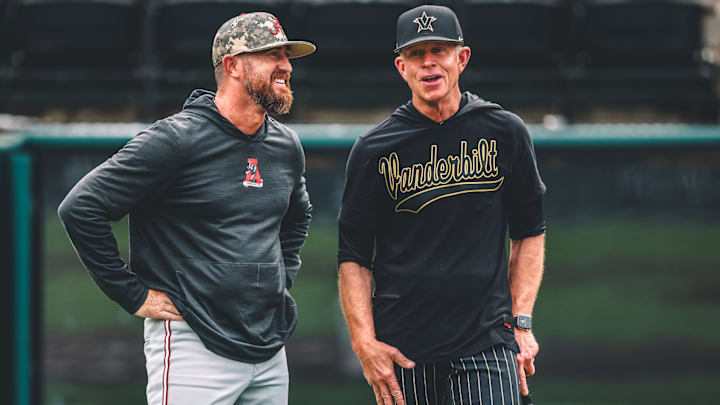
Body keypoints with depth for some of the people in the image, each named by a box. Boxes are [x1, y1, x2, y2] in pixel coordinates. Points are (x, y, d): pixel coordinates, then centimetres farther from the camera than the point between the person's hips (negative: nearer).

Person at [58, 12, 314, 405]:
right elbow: (80, 208, -14)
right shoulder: (177, 140, -12)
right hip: (195, 348, -7)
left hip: (271, 351, 7)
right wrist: (134, 295, -11)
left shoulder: (287, 147, 11)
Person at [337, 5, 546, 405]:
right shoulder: (374, 150, 3)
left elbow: (530, 232, 14)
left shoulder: (505, 132, 7)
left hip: (487, 341, 0)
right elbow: (353, 256, 5)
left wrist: (521, 321, 5)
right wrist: (364, 341, -6)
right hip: (402, 347, 0)